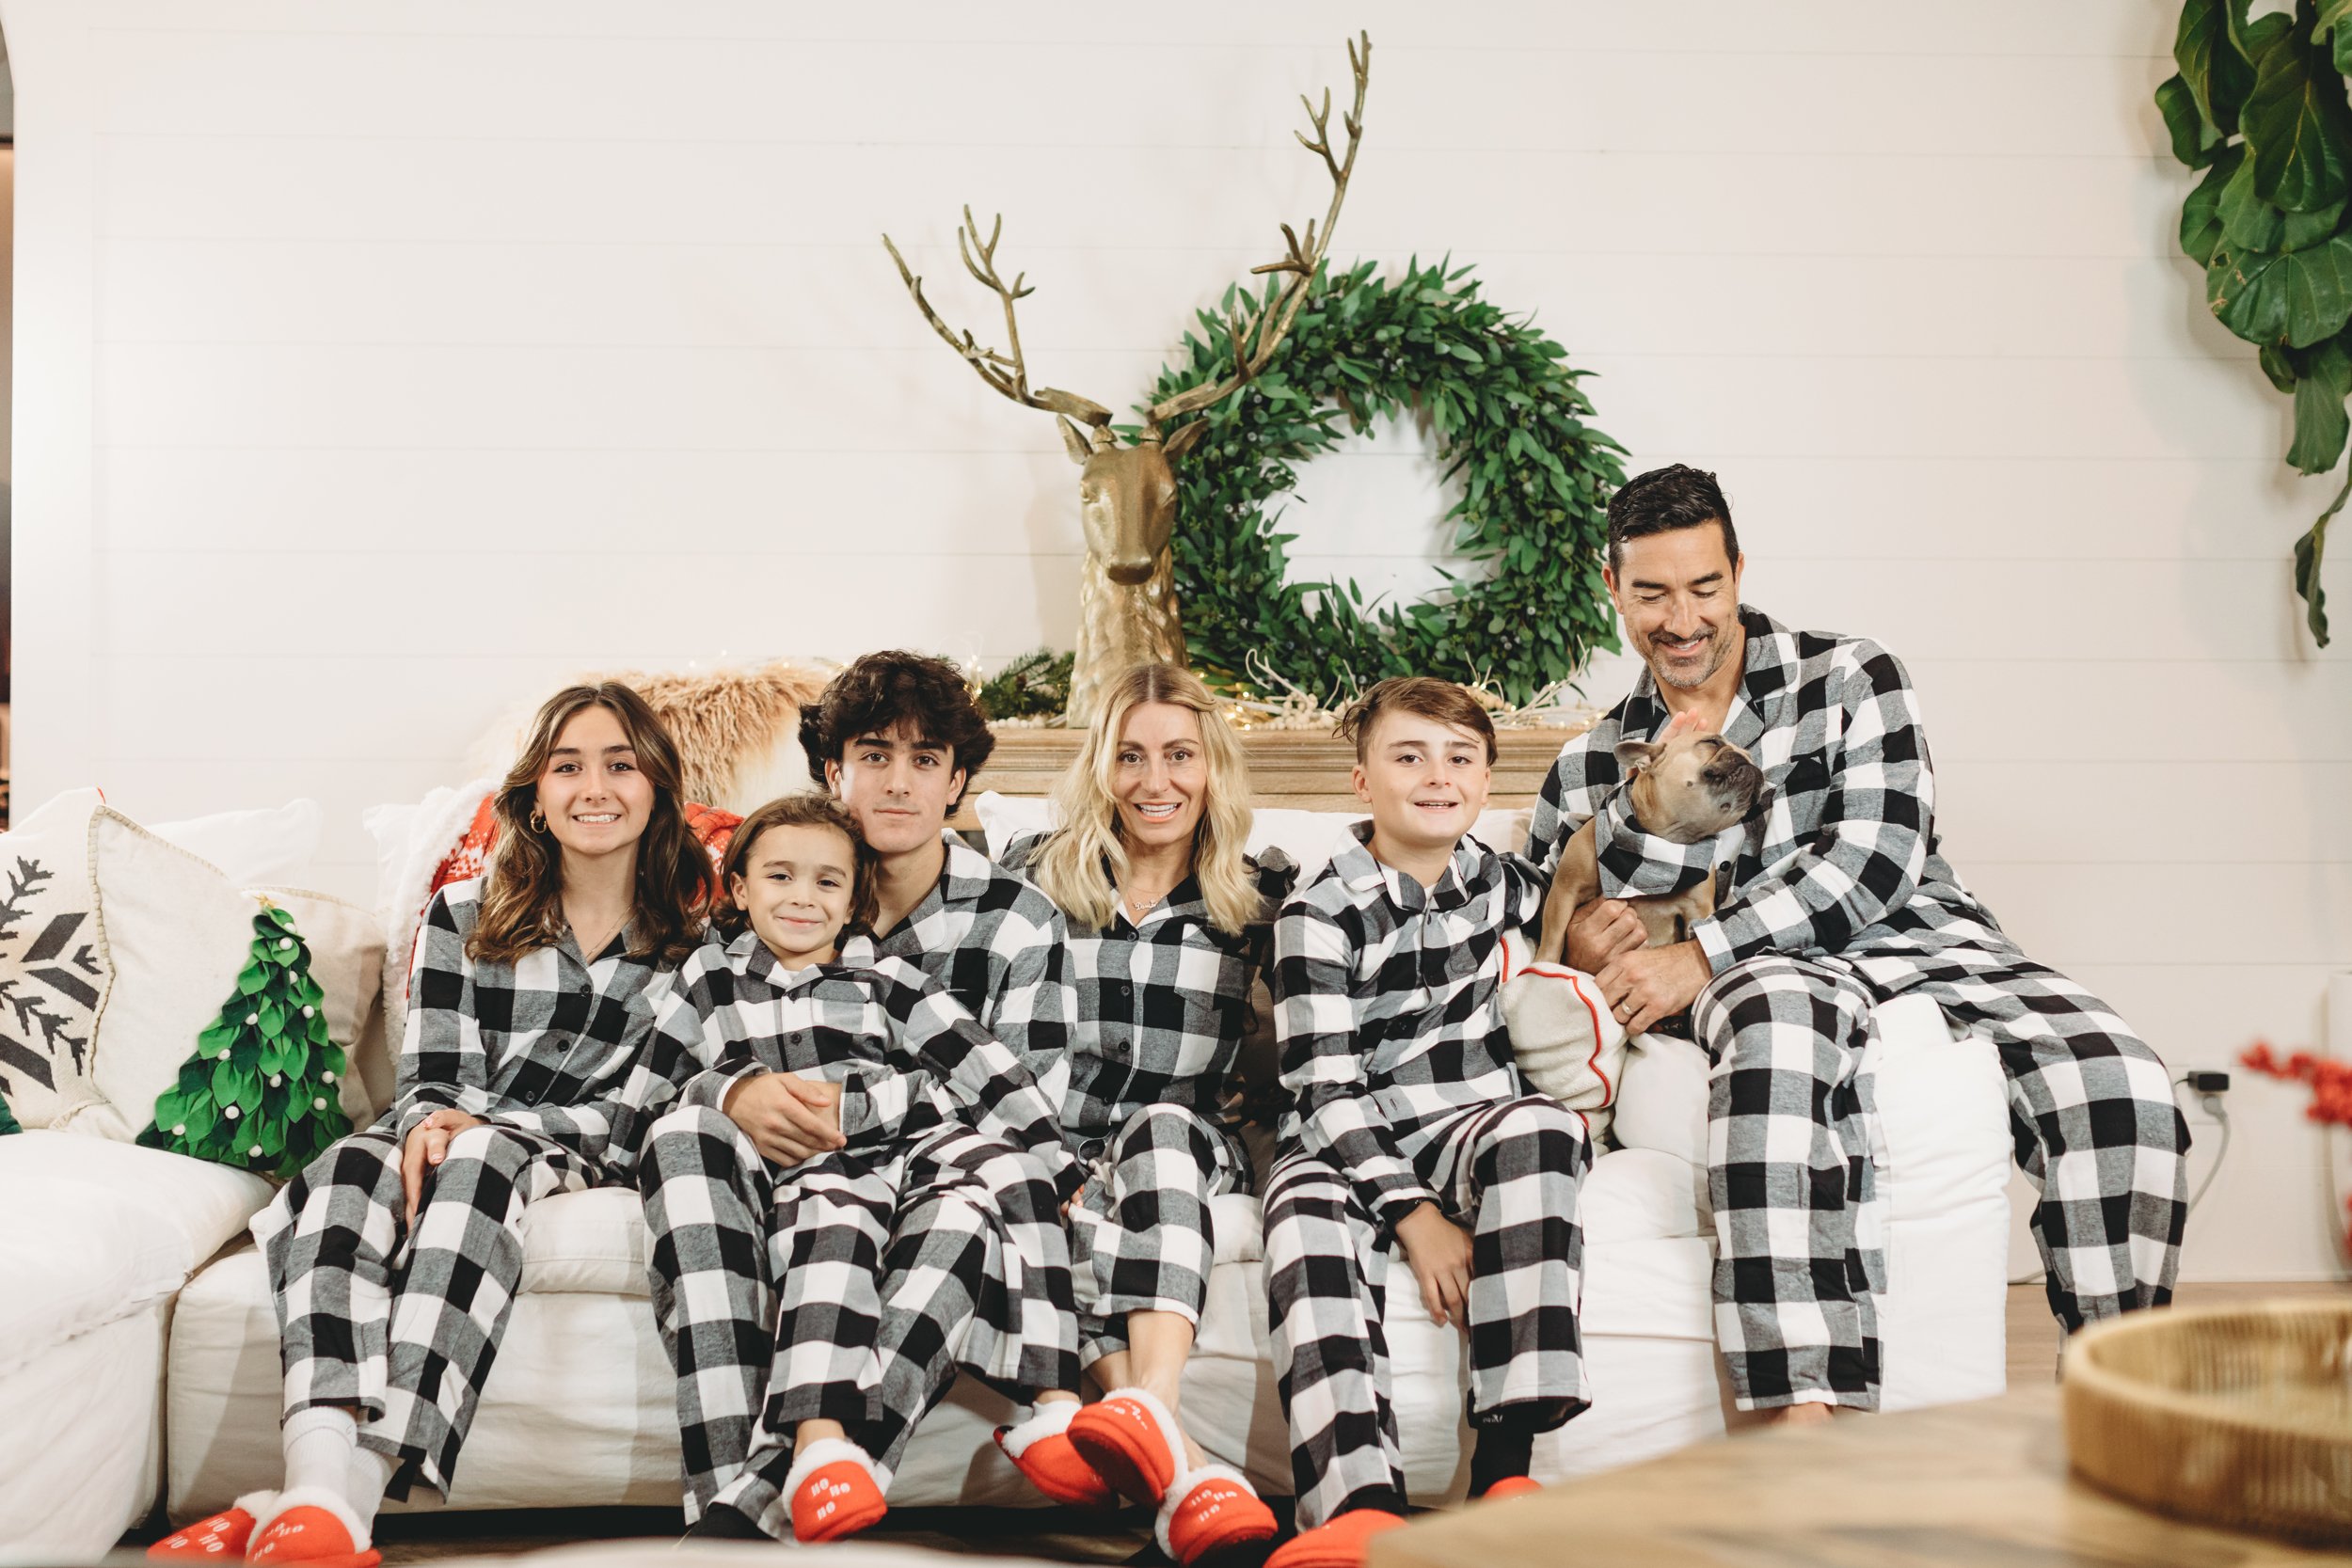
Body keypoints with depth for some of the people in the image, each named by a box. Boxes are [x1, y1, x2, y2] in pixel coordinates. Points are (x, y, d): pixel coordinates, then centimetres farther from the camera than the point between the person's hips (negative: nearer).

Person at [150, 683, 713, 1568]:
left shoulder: (696, 932, 7)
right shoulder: (463, 916, 15)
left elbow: (640, 1106, -1)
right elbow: (432, 1078, 8)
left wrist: (478, 1123, -13)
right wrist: (430, 1122, -19)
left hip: (582, 1160, -2)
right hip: (452, 1135, 3)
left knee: (479, 1161, -38)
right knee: (346, 1172, -34)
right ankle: (323, 1479, -57)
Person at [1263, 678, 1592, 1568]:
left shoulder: (1498, 883, 12)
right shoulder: (1320, 915, -4)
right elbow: (1326, 1092, -11)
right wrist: (1416, 1218, -22)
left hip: (1470, 1126, 3)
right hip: (1349, 1144, -3)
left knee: (1540, 1127, -32)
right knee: (1306, 1220, -37)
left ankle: (1503, 1465, -38)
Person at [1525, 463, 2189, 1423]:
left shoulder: (1848, 678, 10)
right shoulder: (1591, 766, 19)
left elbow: (1877, 858, -4)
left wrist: (1698, 957, -12)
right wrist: (1579, 940, 0)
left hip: (1915, 939, 1)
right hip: (1765, 979, -1)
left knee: (2116, 1081, -29)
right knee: (1780, 1035, -41)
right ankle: (1806, 1419, -52)